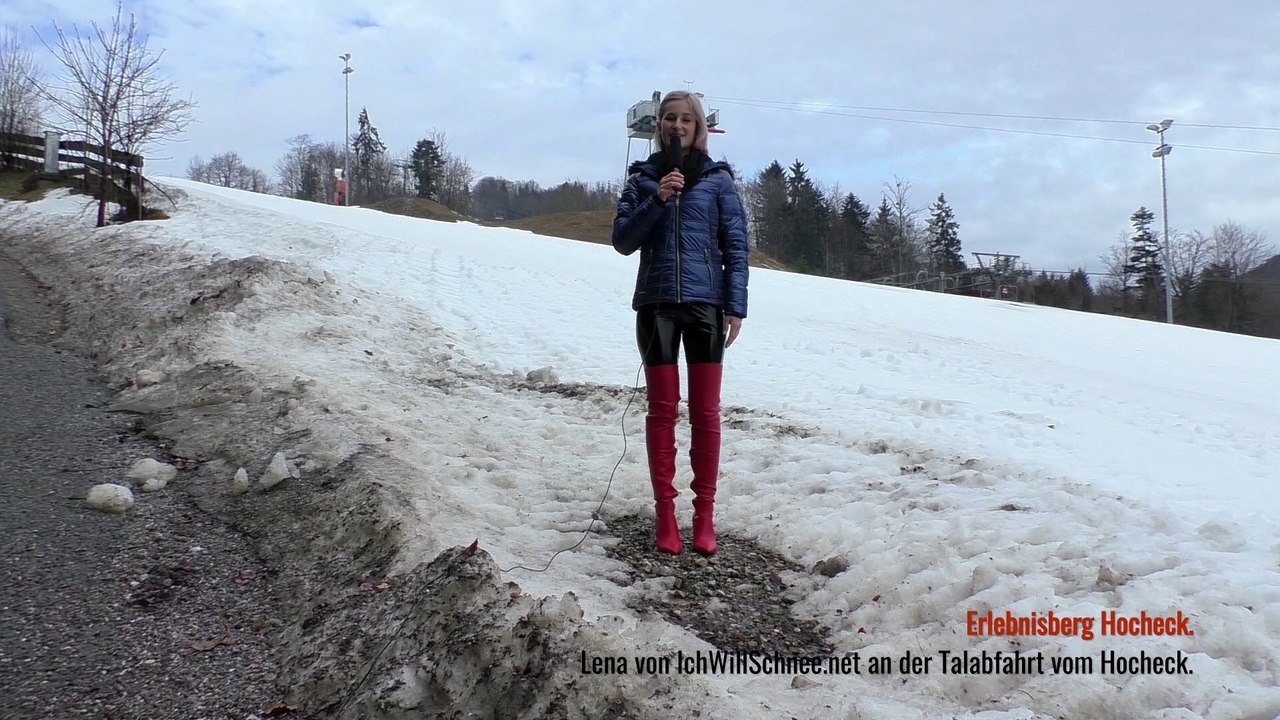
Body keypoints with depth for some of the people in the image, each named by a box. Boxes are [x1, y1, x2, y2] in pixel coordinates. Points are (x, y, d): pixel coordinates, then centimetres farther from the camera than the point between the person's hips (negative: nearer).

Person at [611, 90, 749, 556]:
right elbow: (622, 240, 2)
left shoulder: (717, 178, 5)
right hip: (656, 303, 1)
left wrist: (736, 305, -5)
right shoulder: (644, 177, 8)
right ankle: (665, 511, 11)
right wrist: (657, 201, -11)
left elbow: (736, 245, 3)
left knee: (705, 412, 2)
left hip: (705, 303, -1)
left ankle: (704, 513, 10)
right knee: (662, 410, 4)